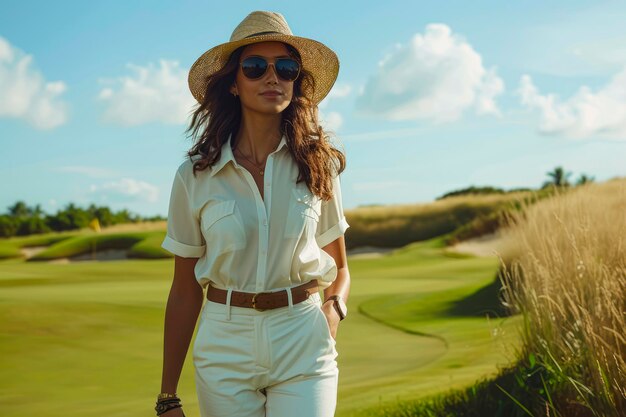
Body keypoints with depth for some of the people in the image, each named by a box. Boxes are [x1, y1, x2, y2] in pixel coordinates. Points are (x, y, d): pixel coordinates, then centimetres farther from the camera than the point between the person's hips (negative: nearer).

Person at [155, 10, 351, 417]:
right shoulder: (194, 176, -2)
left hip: (303, 349, 0)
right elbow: (185, 292, 3)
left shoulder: (318, 166, 1)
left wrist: (334, 310, -11)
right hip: (225, 346, 0)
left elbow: (340, 270, 11)